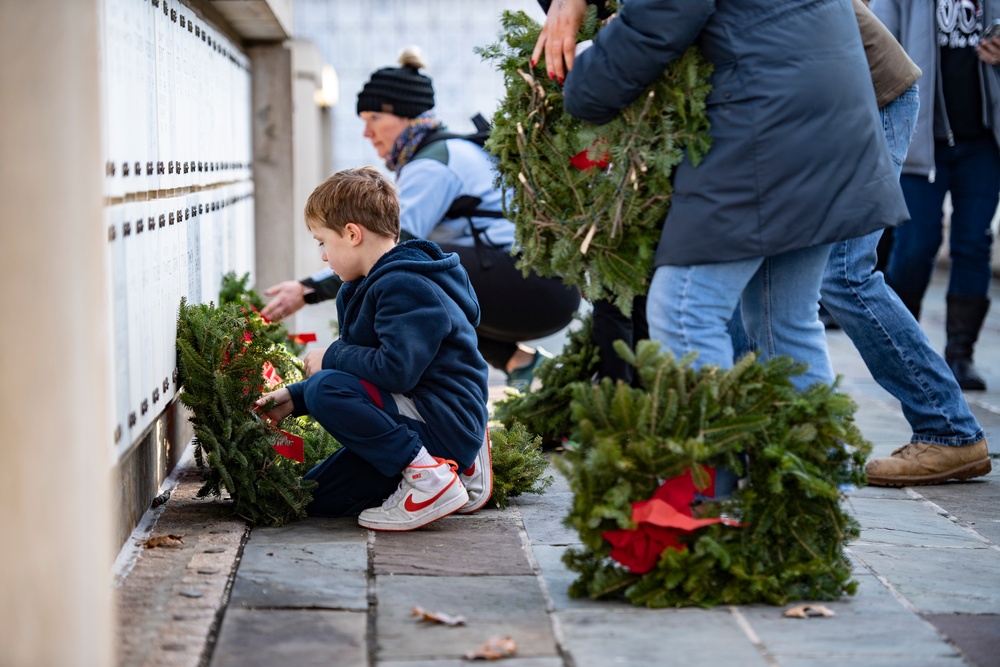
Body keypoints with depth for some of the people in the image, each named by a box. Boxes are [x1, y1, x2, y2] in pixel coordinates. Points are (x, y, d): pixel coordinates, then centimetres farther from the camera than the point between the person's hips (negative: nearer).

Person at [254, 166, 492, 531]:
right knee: (317, 499, 11)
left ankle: (430, 478, -20)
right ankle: (458, 465, 11)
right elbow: (363, 375, 23)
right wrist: (293, 399, 13)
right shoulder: (371, 286, 15)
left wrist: (332, 356, -14)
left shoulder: (403, 286, -19)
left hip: (444, 418, -11)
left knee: (325, 389, -25)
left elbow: (396, 370, -31)